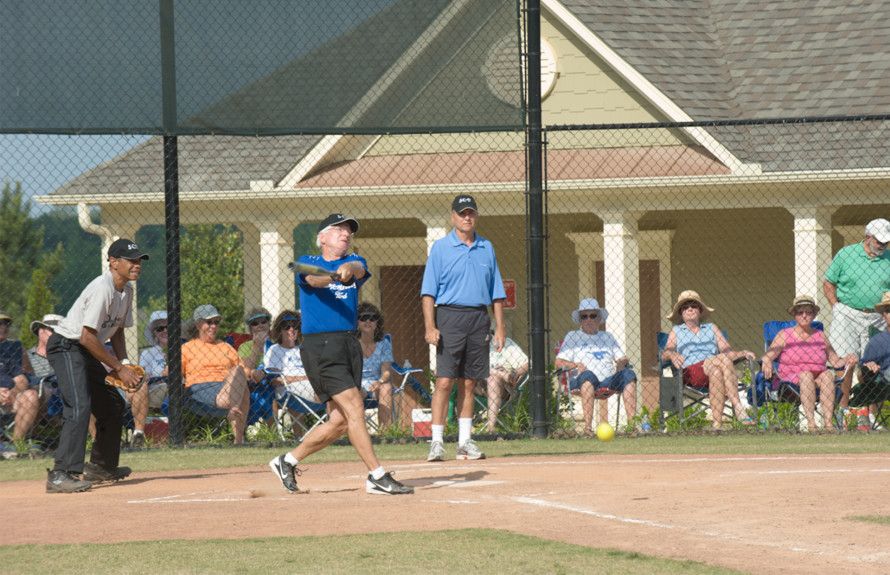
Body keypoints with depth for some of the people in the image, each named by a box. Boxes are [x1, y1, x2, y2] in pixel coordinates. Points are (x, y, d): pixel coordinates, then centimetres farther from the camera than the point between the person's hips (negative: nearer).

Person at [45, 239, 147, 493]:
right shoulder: (102, 289, -24)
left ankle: (102, 467, 33)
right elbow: (87, 337, -27)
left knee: (113, 405, 17)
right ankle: (61, 475, -33)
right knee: (79, 407, -26)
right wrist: (118, 368, -20)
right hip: (66, 346, -10)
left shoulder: (126, 290, 7)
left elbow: (117, 330, 17)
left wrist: (125, 364, 0)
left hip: (86, 352, 10)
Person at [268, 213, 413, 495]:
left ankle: (287, 461, 22)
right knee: (353, 408, -15)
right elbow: (313, 280, -18)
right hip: (319, 345, -6)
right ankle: (377, 476, -16)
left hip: (349, 344, 6)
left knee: (340, 421, 6)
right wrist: (333, 277, -42)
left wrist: (349, 269, -34)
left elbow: (359, 269, -9)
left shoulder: (355, 261, 16)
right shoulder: (308, 263, 5)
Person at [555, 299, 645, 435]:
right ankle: (588, 426, -49)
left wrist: (621, 363, 0)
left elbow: (622, 358, 25)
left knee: (629, 374, -24)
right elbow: (559, 363, 10)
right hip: (580, 382, -3)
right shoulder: (572, 337, 21)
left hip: (609, 382, 3)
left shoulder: (607, 337, 31)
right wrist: (575, 365, -10)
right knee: (588, 374, -38)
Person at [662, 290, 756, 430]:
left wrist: (742, 353, -5)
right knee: (723, 359, -32)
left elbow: (727, 351, 17)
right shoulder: (676, 331, 26)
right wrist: (672, 355, -16)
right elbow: (665, 353, 9)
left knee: (716, 372, -38)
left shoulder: (711, 328, 30)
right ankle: (738, 408, -42)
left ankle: (716, 423, -51)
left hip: (712, 368, 2)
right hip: (690, 371, -2)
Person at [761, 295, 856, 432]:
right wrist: (766, 363, -25)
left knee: (828, 374, -29)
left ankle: (827, 422, -40)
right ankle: (811, 422, -45)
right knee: (806, 375, -34)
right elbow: (767, 357, -2)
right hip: (791, 379, -3)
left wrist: (847, 360, -6)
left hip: (818, 380, 3)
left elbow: (836, 361, 16)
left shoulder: (820, 336, 18)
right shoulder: (784, 335, 10)